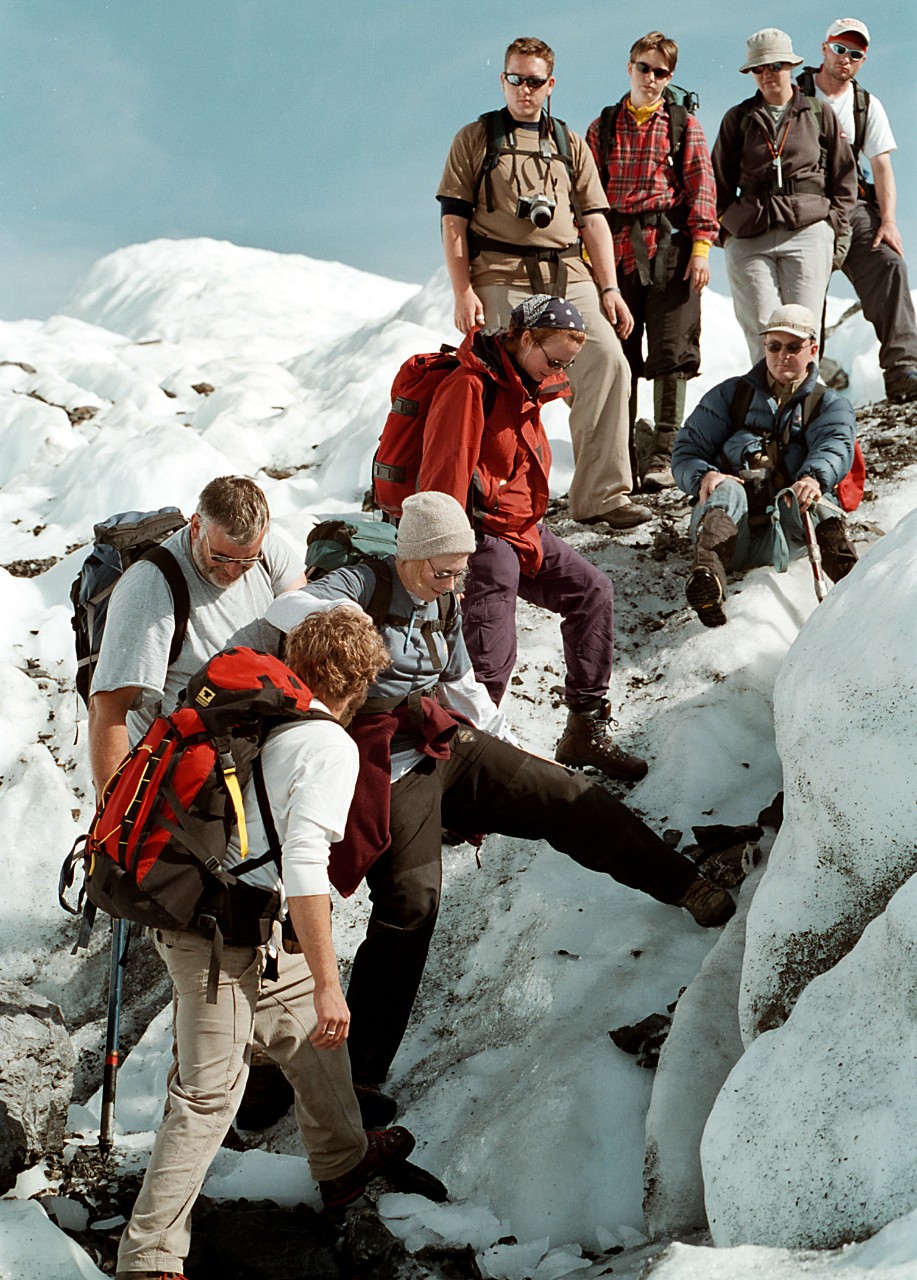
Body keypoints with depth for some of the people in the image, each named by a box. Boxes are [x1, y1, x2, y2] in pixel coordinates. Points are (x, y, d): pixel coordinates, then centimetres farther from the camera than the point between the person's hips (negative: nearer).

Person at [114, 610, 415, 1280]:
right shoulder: (329, 747, -14)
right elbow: (303, 866, -23)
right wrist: (326, 982, -20)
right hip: (230, 944, -8)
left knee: (314, 1036, 25)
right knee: (208, 1097, 1)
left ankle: (342, 1160, 45)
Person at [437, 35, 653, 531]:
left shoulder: (570, 144, 21)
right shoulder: (475, 138, 11)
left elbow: (593, 220, 17)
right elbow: (453, 221, 5)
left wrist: (609, 289, 6)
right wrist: (463, 292, -7)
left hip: (568, 275, 3)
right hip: (501, 279, -2)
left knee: (607, 363, -14)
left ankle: (602, 494, -13)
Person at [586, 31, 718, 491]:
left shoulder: (684, 125, 6)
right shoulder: (603, 128, 12)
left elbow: (702, 186, 2)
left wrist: (701, 247, -7)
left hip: (670, 248, -2)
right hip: (618, 249, 2)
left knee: (671, 353, -4)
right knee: (618, 356, 3)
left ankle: (664, 457, 1)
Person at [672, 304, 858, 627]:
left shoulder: (830, 406, 23)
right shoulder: (730, 394, 27)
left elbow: (835, 446, -1)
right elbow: (687, 448, 18)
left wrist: (815, 478, -28)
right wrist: (703, 476, -9)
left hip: (781, 533, 0)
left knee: (800, 495, -34)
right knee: (727, 490, -34)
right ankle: (707, 575, -67)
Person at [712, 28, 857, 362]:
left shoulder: (820, 116, 13)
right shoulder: (738, 119, 16)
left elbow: (844, 178, 14)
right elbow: (720, 179, 17)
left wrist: (837, 231, 6)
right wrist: (726, 228, 6)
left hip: (808, 232, -1)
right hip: (749, 237, 1)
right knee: (761, 330, -9)